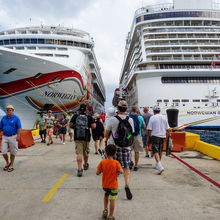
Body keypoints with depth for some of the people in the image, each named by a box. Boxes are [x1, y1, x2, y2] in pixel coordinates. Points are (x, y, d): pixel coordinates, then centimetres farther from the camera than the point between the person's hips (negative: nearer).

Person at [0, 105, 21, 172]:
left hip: (13, 137, -4)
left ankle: (11, 165, 20)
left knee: (12, 152, 5)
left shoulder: (16, 118, -7)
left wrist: (18, 136, -21)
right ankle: (7, 163, 26)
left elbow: (19, 128, -11)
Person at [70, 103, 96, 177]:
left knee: (79, 153, -2)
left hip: (77, 138, 0)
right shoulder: (89, 117, -3)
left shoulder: (75, 116, 0)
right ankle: (85, 165, 39)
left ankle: (79, 169, -11)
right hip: (86, 138, 0)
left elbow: (71, 125, 0)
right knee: (86, 153, 18)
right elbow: (93, 126, -9)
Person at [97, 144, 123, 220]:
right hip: (113, 185, -2)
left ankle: (105, 209, 22)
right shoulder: (116, 163, -14)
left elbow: (97, 173, -12)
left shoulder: (102, 162, -12)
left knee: (106, 196, 30)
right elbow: (121, 171, -22)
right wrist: (116, 172, -3)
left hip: (105, 185, 2)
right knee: (112, 200, 8)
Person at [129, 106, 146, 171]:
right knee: (136, 151, 10)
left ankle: (131, 161, -4)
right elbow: (144, 127, 2)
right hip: (137, 136, 0)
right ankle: (136, 166, 15)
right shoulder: (140, 117, -4)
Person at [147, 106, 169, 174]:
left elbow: (149, 129, -10)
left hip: (155, 136, -5)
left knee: (155, 151, -4)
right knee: (160, 151, 16)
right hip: (162, 136, 5)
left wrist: (148, 138, -2)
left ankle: (160, 167, -19)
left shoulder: (152, 118, -8)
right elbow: (167, 129, 7)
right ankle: (157, 165, 30)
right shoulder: (164, 118, 5)